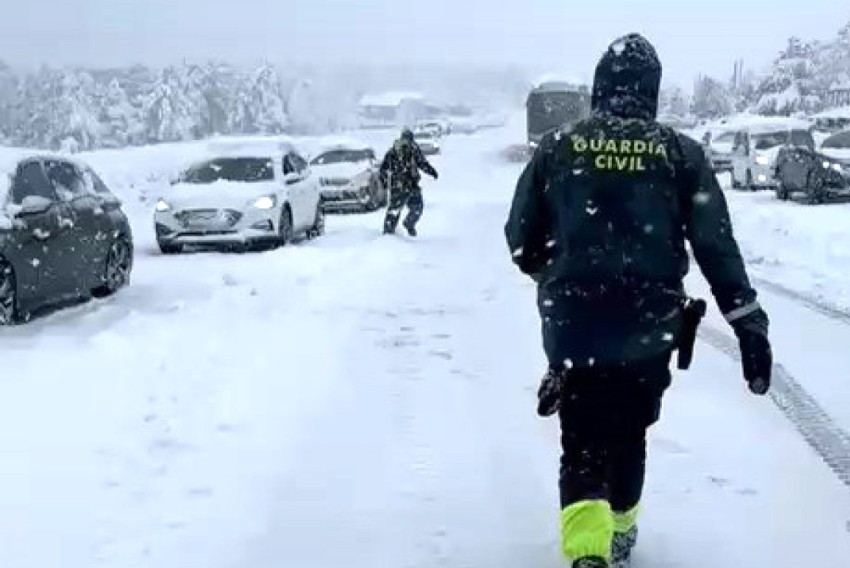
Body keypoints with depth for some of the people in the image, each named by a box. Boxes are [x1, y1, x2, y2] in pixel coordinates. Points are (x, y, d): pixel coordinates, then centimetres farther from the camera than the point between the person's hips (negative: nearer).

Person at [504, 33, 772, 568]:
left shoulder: (558, 147, -3)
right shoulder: (680, 153, -4)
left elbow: (521, 240, 3)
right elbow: (716, 245, -8)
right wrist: (749, 322, -4)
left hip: (573, 328, -1)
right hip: (649, 329, 1)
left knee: (582, 444, 7)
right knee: (628, 435, 22)